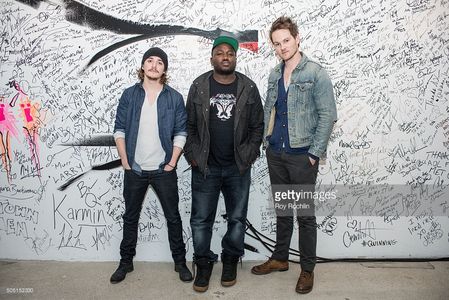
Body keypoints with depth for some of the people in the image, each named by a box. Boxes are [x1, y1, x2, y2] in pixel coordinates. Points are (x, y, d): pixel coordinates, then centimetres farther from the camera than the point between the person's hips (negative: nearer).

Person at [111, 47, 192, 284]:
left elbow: (180, 133, -1)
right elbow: (119, 130, 2)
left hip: (163, 170, -1)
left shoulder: (174, 97, 0)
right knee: (130, 217, 14)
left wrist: (172, 163, -7)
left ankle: (180, 262, 24)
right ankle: (126, 262, 31)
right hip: (134, 169, 2)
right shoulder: (129, 95, 3)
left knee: (173, 217, 8)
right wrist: (125, 161, -4)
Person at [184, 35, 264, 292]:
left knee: (237, 218, 12)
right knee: (201, 219, 7)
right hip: (205, 167, 0)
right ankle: (204, 262, 26)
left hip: (238, 167, 1)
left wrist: (249, 155, -3)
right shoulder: (199, 86, 0)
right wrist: (192, 155, -4)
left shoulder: (248, 87, 1)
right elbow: (189, 125, 3)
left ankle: (231, 260, 31)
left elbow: (258, 125, 3)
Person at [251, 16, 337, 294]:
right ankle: (280, 258, 33)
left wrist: (314, 152, -13)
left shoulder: (316, 73, -7)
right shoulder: (274, 74, 10)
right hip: (276, 153, 5)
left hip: (302, 156, -5)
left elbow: (328, 115, -9)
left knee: (305, 214, 5)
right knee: (282, 210, 17)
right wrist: (266, 140, 8)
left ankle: (308, 269, 21)